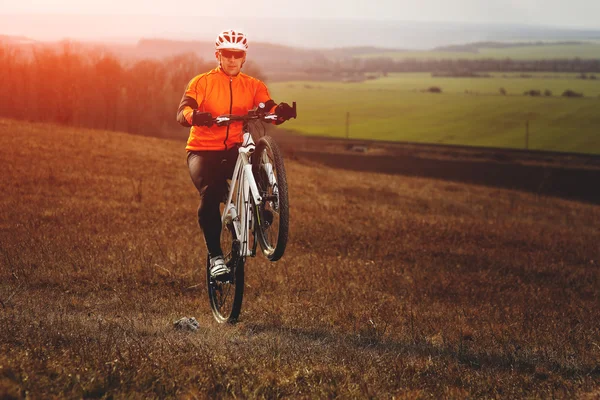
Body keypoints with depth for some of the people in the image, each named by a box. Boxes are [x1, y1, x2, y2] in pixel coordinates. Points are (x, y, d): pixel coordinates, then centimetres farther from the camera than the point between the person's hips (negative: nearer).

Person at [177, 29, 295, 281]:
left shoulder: (253, 86, 7)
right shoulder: (202, 82, 0)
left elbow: (269, 111, -11)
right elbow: (183, 111, -16)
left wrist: (280, 111, -36)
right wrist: (194, 116, -41)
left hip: (234, 151, 2)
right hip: (203, 150, -2)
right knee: (210, 194, -29)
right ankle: (215, 256, -18)